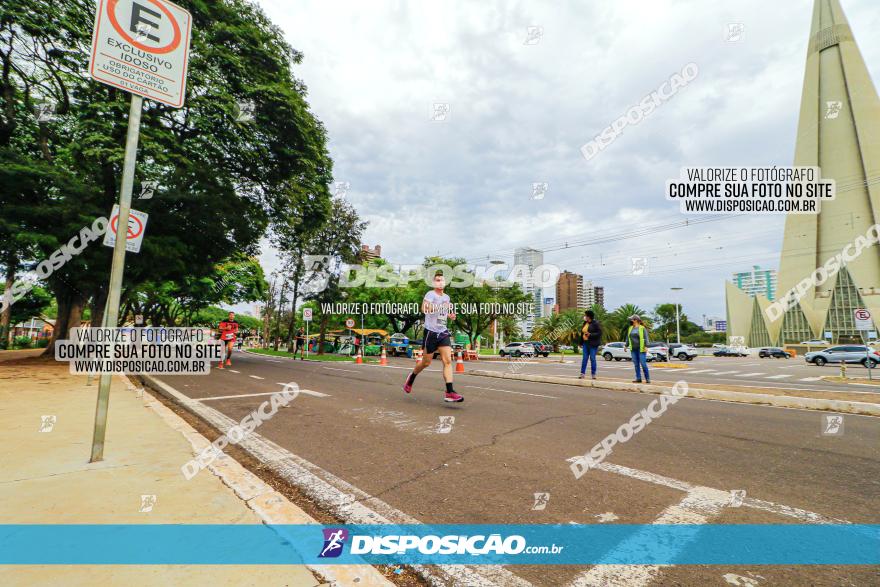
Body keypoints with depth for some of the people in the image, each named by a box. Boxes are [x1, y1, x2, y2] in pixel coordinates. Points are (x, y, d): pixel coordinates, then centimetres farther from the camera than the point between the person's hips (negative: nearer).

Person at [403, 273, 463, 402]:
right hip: (431, 332, -5)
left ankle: (449, 393, -11)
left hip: (443, 332, 6)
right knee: (426, 362, 7)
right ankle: (411, 377, 36)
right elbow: (424, 308, -27)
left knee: (448, 361, -8)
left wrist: (449, 315, 10)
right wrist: (441, 306, -33)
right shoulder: (430, 294, -9)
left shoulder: (446, 297, 14)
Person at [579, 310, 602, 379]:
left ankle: (593, 374, 9)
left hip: (592, 344, -6)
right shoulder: (585, 323, 12)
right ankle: (582, 373, 8)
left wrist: (590, 335, -21)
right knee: (584, 358, 5)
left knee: (592, 358, -1)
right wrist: (581, 342, 14)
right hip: (585, 343, 6)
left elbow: (599, 333, -13)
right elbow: (582, 332, 18)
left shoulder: (596, 323, -9)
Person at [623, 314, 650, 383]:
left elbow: (646, 338, -8)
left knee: (643, 363, -6)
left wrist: (646, 346, -15)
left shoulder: (642, 328, -5)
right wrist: (626, 346, 14)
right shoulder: (630, 328, 12)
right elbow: (627, 338, 17)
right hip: (633, 349, 6)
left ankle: (647, 378, 4)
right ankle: (638, 378, 11)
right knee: (636, 364, 6)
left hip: (641, 349, -6)